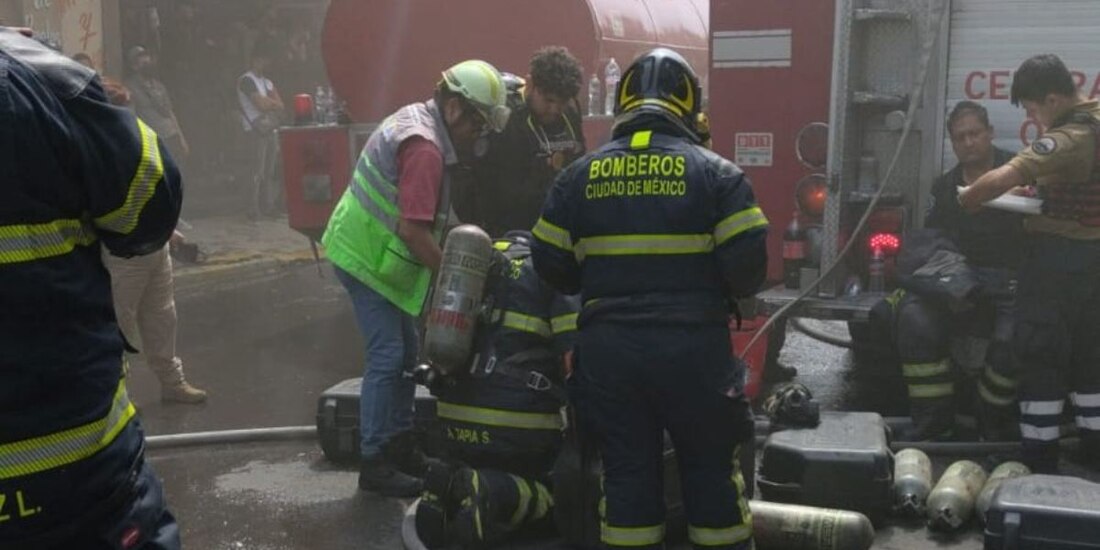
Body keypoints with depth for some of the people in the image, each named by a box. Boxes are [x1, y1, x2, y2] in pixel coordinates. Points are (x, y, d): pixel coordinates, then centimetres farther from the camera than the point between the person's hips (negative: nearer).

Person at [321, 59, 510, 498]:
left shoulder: (414, 118, 9)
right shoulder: (425, 148, -23)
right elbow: (413, 230, -29)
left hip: (368, 249, 11)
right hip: (369, 259, -11)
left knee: (405, 352, 16)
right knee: (387, 358, -8)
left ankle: (399, 445, 27)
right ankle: (374, 463, 1)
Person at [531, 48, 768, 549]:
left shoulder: (579, 175, 4)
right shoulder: (716, 172, -4)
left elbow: (551, 265, 5)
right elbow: (748, 262, -9)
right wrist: (721, 295, 12)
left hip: (607, 347, 2)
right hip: (692, 345, -2)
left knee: (626, 469, 11)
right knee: (710, 466, 12)